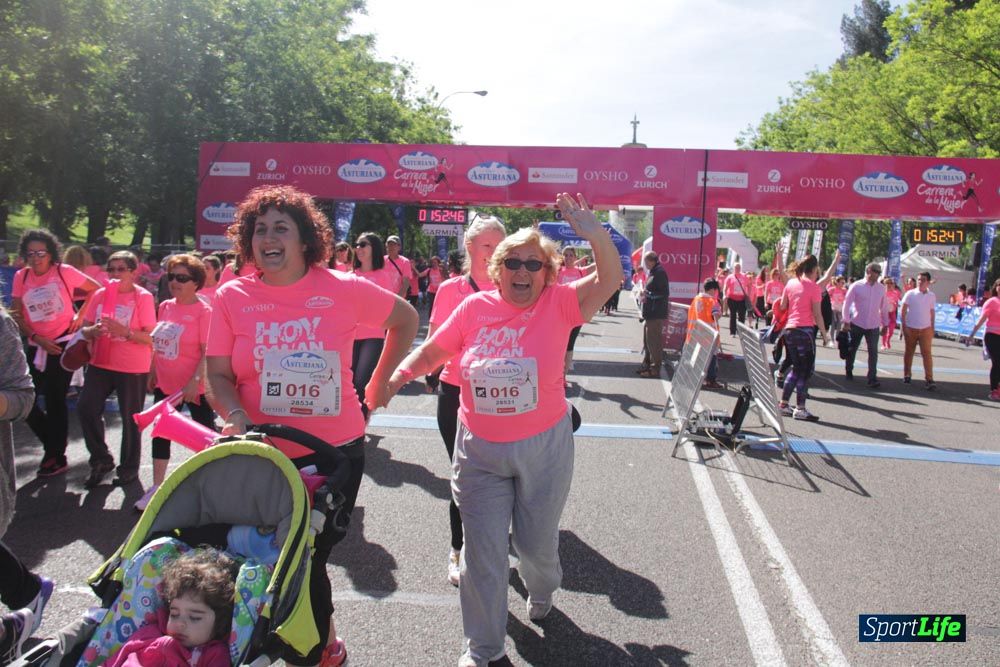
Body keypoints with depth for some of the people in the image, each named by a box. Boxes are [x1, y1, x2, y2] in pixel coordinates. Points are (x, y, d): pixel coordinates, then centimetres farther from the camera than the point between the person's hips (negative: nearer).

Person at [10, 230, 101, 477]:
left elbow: (95, 290, 1)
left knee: (55, 400, 1)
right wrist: (37, 338, -10)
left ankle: (57, 457, 15)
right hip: (37, 346, 4)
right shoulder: (21, 277, 2)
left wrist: (80, 316, -7)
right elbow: (17, 316, 2)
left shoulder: (63, 272, -8)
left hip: (63, 343, -4)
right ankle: (53, 443, 26)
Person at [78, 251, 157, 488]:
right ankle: (101, 460, 13)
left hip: (133, 368, -4)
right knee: (86, 407, -6)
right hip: (100, 363, 4)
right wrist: (93, 331, -13)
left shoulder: (143, 297, -7)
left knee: (130, 418, 4)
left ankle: (129, 468, 20)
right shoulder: (101, 295, 7)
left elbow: (150, 338, -11)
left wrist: (125, 331, -26)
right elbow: (85, 329, 10)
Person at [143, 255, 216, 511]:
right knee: (160, 433, 13)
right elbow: (158, 345, 16)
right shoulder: (165, 307, 6)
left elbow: (207, 351, -18)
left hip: (193, 387, -7)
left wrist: (195, 381, -23)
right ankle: (157, 486, 25)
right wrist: (152, 372, 17)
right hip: (165, 384, 7)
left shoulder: (203, 311, -15)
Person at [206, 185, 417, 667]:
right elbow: (218, 375, -2)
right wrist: (237, 419, -21)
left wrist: (375, 389, 7)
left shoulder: (343, 289, -7)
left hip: (337, 451, -2)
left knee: (310, 557, 8)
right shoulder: (233, 297, -4)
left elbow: (406, 320, 7)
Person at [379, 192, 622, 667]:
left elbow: (610, 280, -23)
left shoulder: (559, 304, -10)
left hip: (544, 448, -1)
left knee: (536, 543, 18)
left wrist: (594, 232, -38)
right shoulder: (476, 307, -4)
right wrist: (396, 377, -9)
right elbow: (432, 350, 5)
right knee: (482, 551, 6)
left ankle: (542, 591, 55)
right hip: (479, 450, 1)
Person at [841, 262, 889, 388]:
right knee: (852, 349, 11)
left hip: (873, 326, 2)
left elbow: (884, 307, 12)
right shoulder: (856, 286, -5)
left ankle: (872, 378, -5)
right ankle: (848, 371, 31)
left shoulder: (881, 288, 5)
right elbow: (847, 303, -5)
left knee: (873, 352, -6)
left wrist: (885, 324, 14)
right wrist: (846, 321, -9)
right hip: (856, 324, -2)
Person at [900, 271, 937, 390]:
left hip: (926, 329, 1)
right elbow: (903, 311, 0)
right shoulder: (910, 294, -2)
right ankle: (907, 375, 26)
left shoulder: (931, 296, 5)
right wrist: (903, 326, -6)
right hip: (910, 328, 0)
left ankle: (929, 379, -10)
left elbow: (932, 313, 12)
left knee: (927, 353, -8)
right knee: (908, 353, 10)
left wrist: (932, 329, 11)